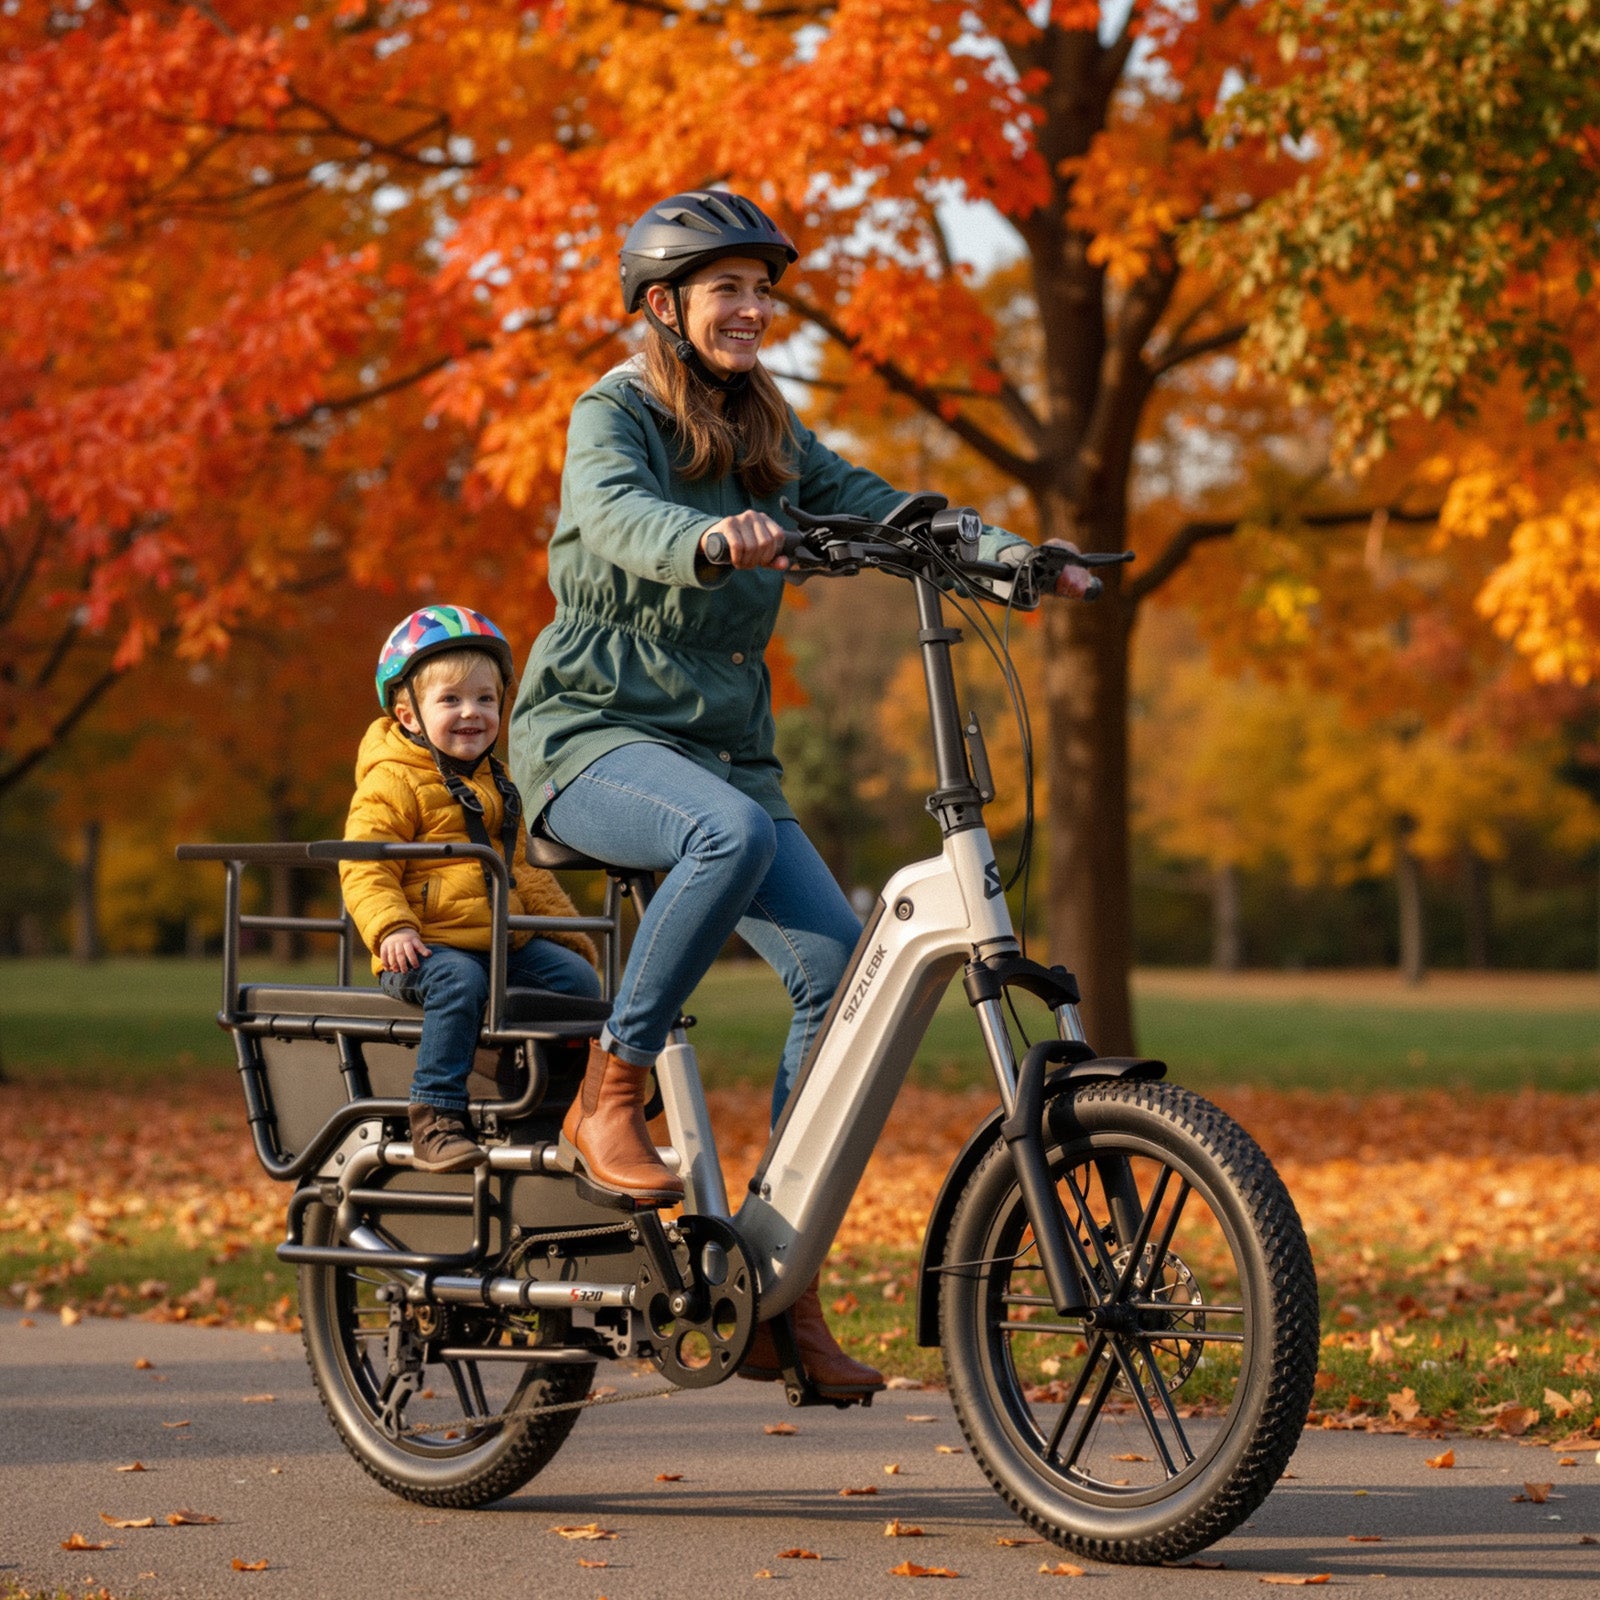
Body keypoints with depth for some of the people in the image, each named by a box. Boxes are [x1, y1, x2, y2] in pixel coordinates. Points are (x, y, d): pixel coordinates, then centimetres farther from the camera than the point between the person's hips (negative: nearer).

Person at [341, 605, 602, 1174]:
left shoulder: (497, 785, 23)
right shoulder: (393, 783, -4)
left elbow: (523, 868, 32)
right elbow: (364, 869, -12)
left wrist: (567, 929, 25)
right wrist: (391, 929, -27)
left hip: (505, 942, 7)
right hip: (427, 947, -7)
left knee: (577, 976, -8)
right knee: (460, 982, -36)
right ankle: (435, 1118, -34)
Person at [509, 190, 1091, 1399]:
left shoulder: (765, 436, 15)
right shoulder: (614, 415, -4)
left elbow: (875, 507, 5)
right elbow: (618, 514, -26)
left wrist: (1005, 553, -13)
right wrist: (710, 541, -49)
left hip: (722, 743, 6)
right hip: (595, 733, -6)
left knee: (840, 964, -12)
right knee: (733, 833, -38)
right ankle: (607, 1102, -22)